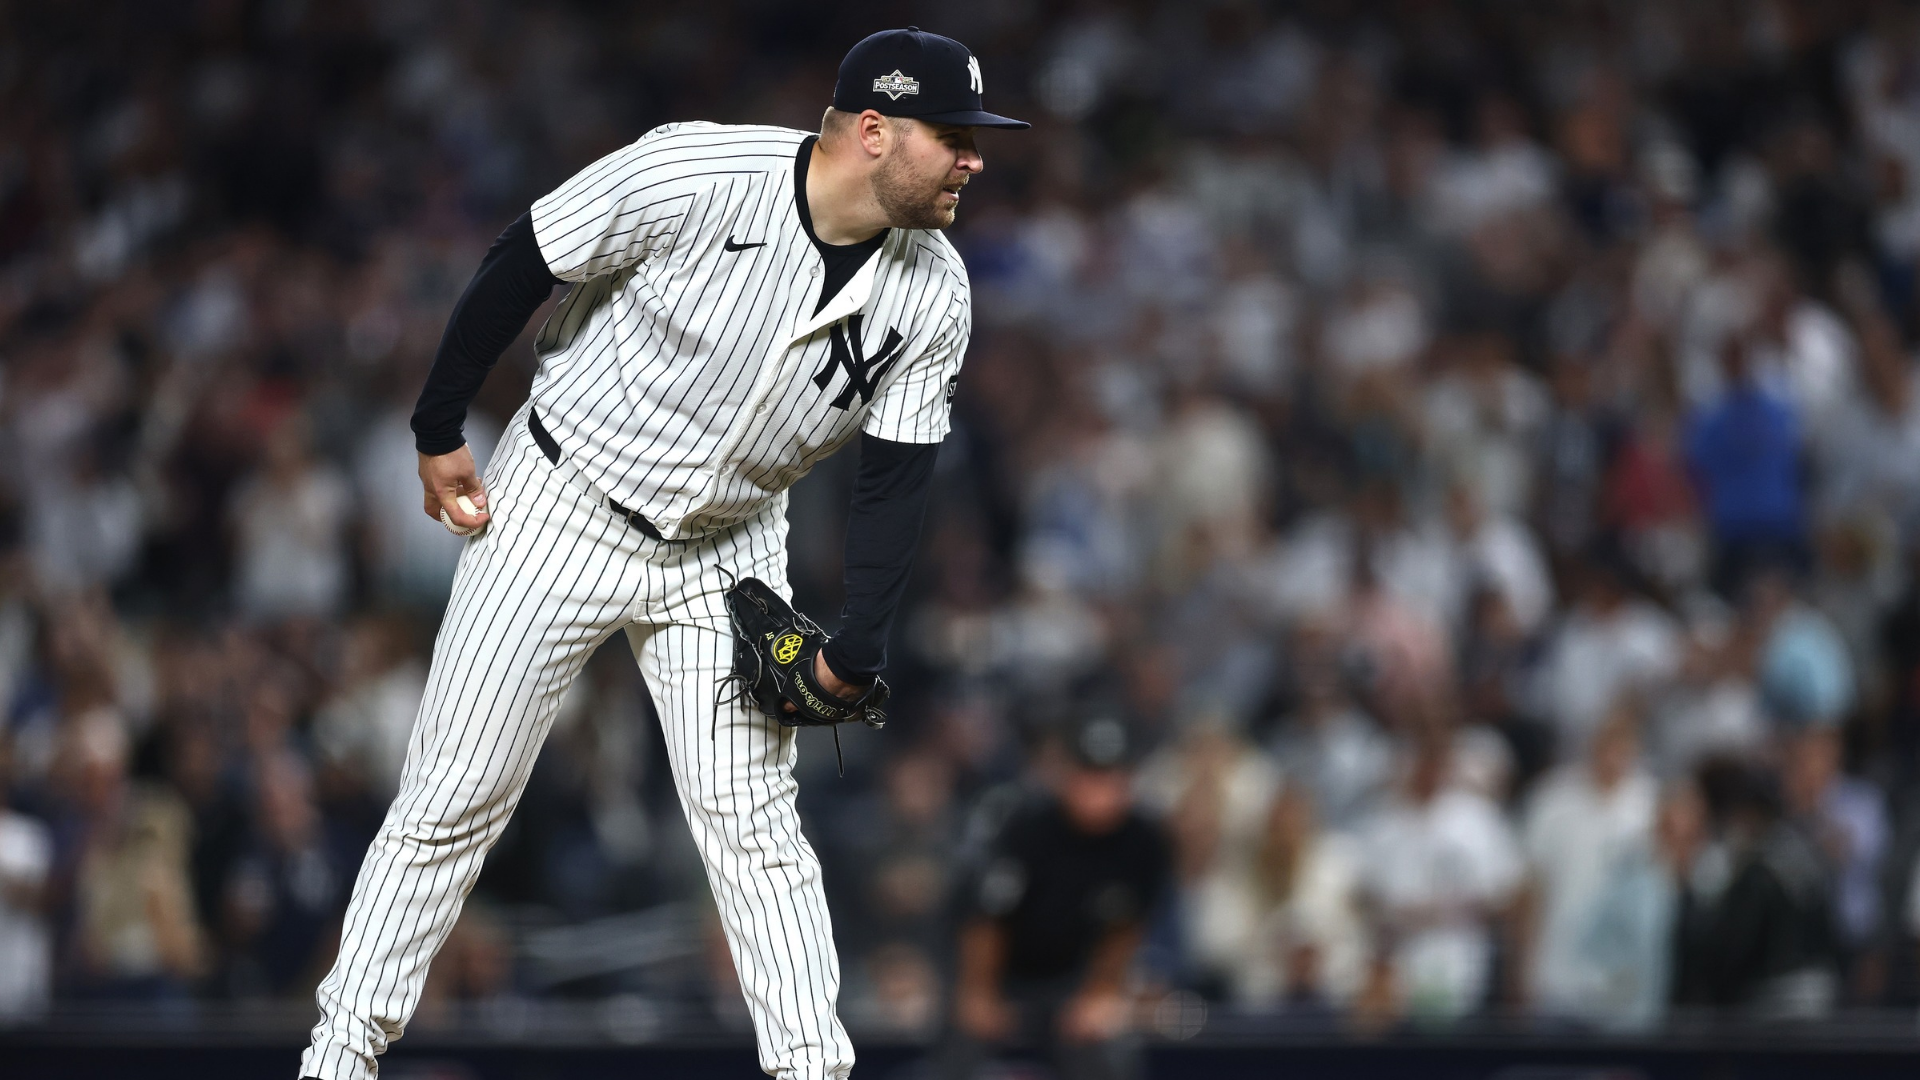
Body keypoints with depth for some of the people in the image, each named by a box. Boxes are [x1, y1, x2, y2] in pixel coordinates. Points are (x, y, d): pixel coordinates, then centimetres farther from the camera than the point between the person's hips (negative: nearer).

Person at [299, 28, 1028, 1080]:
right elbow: (517, 269, -14)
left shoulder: (933, 294, -12)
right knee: (454, 799, -1)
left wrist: (855, 652, -14)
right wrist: (437, 435, -7)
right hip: (560, 509, -3)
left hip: (727, 553, 3)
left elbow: (893, 478, -5)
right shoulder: (689, 176, -27)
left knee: (754, 821, -2)